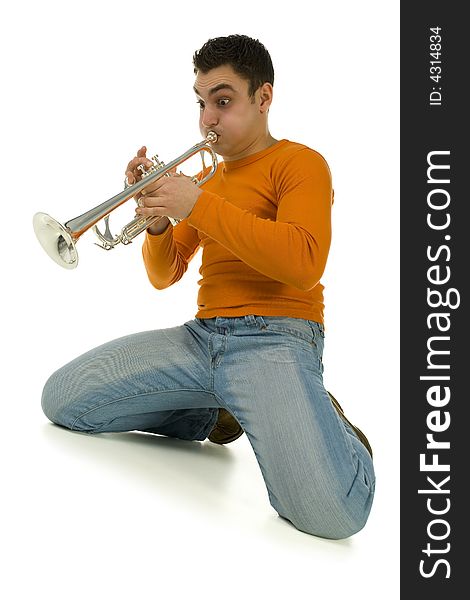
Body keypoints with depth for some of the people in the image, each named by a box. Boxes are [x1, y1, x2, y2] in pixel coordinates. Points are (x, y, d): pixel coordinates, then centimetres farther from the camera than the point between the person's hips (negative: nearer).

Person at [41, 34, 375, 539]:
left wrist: (199, 206, -17)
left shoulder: (299, 163, 1)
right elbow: (164, 277, 21)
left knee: (330, 510, -31)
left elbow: (304, 264, -18)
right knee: (61, 397, -4)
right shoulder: (208, 179, 21)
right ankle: (211, 414, 9)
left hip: (275, 337, -7)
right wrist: (159, 222, -2)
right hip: (201, 335, 7)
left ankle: (322, 427, 4)